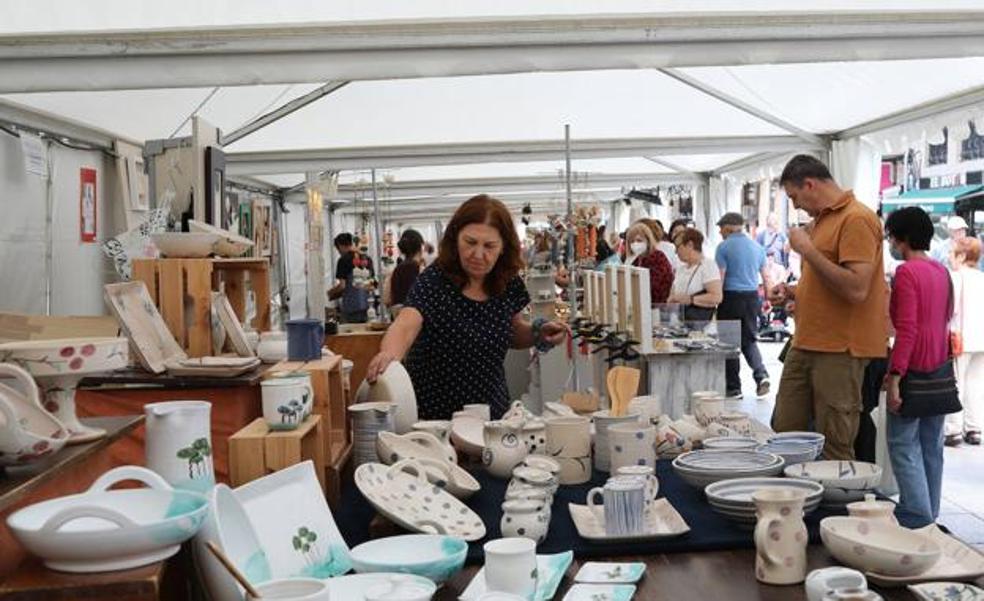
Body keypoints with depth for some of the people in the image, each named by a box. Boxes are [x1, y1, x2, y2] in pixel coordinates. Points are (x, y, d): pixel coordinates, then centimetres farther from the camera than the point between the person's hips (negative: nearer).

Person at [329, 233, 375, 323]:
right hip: (365, 306, 6)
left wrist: (330, 293, 5)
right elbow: (371, 284, 12)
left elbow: (342, 285, -11)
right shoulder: (367, 259, 8)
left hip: (350, 307, -6)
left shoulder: (344, 260, -9)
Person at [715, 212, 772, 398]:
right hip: (752, 297, 5)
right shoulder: (757, 247, 9)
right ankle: (761, 374, -5)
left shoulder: (724, 247, -7)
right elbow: (765, 276, 14)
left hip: (731, 297, -5)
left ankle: (733, 387, 9)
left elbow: (720, 277, -12)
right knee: (749, 340, 16)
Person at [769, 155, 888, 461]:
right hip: (805, 345, 9)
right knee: (784, 434, 11)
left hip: (839, 352, -9)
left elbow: (856, 289, -22)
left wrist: (807, 249, -17)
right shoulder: (820, 220, 17)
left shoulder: (856, 219, -12)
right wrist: (794, 292, 11)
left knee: (835, 450, -1)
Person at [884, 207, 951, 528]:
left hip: (914, 368, -8)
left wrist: (894, 376, -21)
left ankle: (916, 516, -4)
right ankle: (930, 513, 21)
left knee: (903, 444, -2)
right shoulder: (942, 271, 9)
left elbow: (907, 329, -20)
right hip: (940, 368, 8)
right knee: (931, 446, 13)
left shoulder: (907, 272, -14)